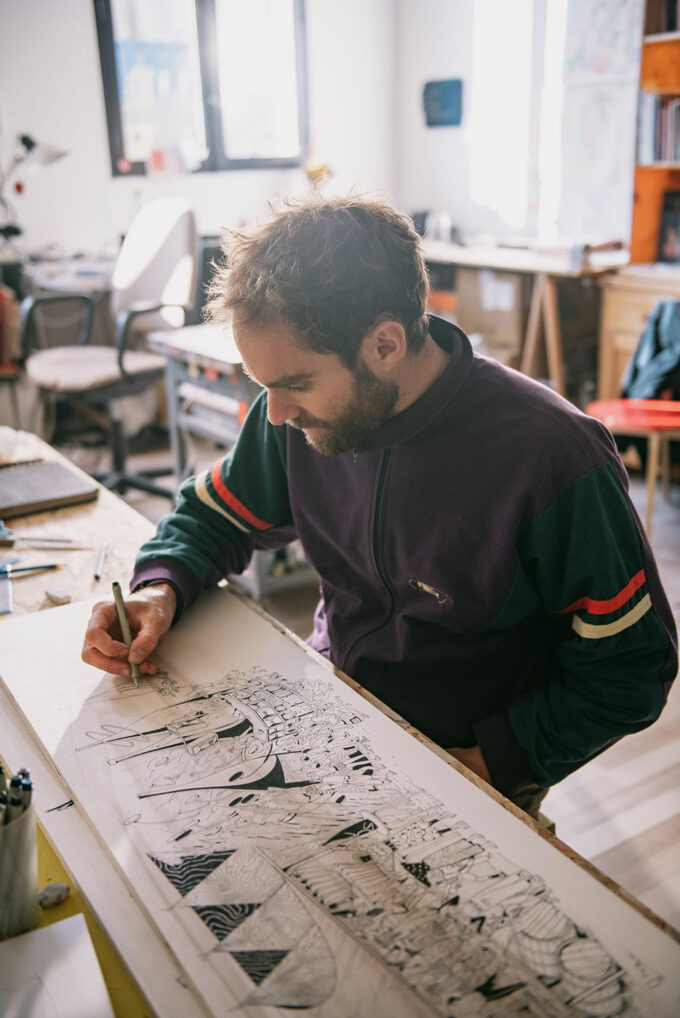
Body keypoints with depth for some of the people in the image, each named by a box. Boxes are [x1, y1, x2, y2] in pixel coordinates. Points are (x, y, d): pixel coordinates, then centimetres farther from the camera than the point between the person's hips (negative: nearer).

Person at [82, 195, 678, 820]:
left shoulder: (552, 458, -24)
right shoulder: (305, 412, -7)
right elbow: (212, 516, 10)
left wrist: (488, 765, -20)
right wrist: (163, 587, -11)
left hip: (466, 770, -4)